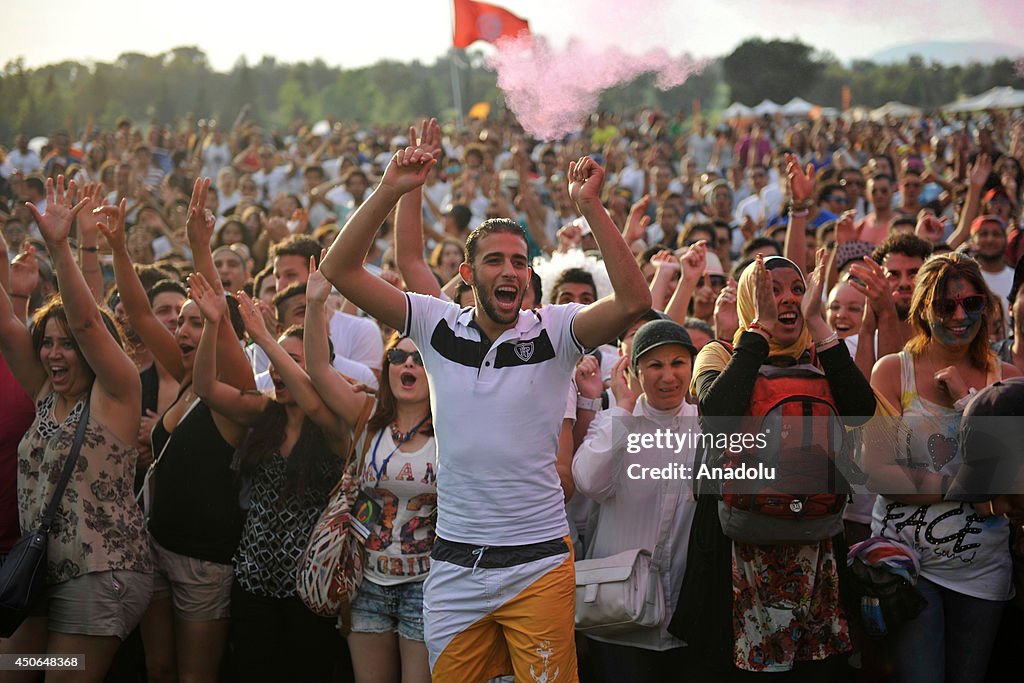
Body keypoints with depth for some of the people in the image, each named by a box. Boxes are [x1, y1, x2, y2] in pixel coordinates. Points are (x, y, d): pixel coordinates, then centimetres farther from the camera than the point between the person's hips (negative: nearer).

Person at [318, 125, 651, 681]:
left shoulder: (554, 331, -4)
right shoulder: (439, 326, 1)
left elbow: (634, 301, -21)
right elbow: (339, 271, -3)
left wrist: (590, 206, -25)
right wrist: (389, 192, -13)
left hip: (539, 566, -2)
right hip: (455, 567, 2)